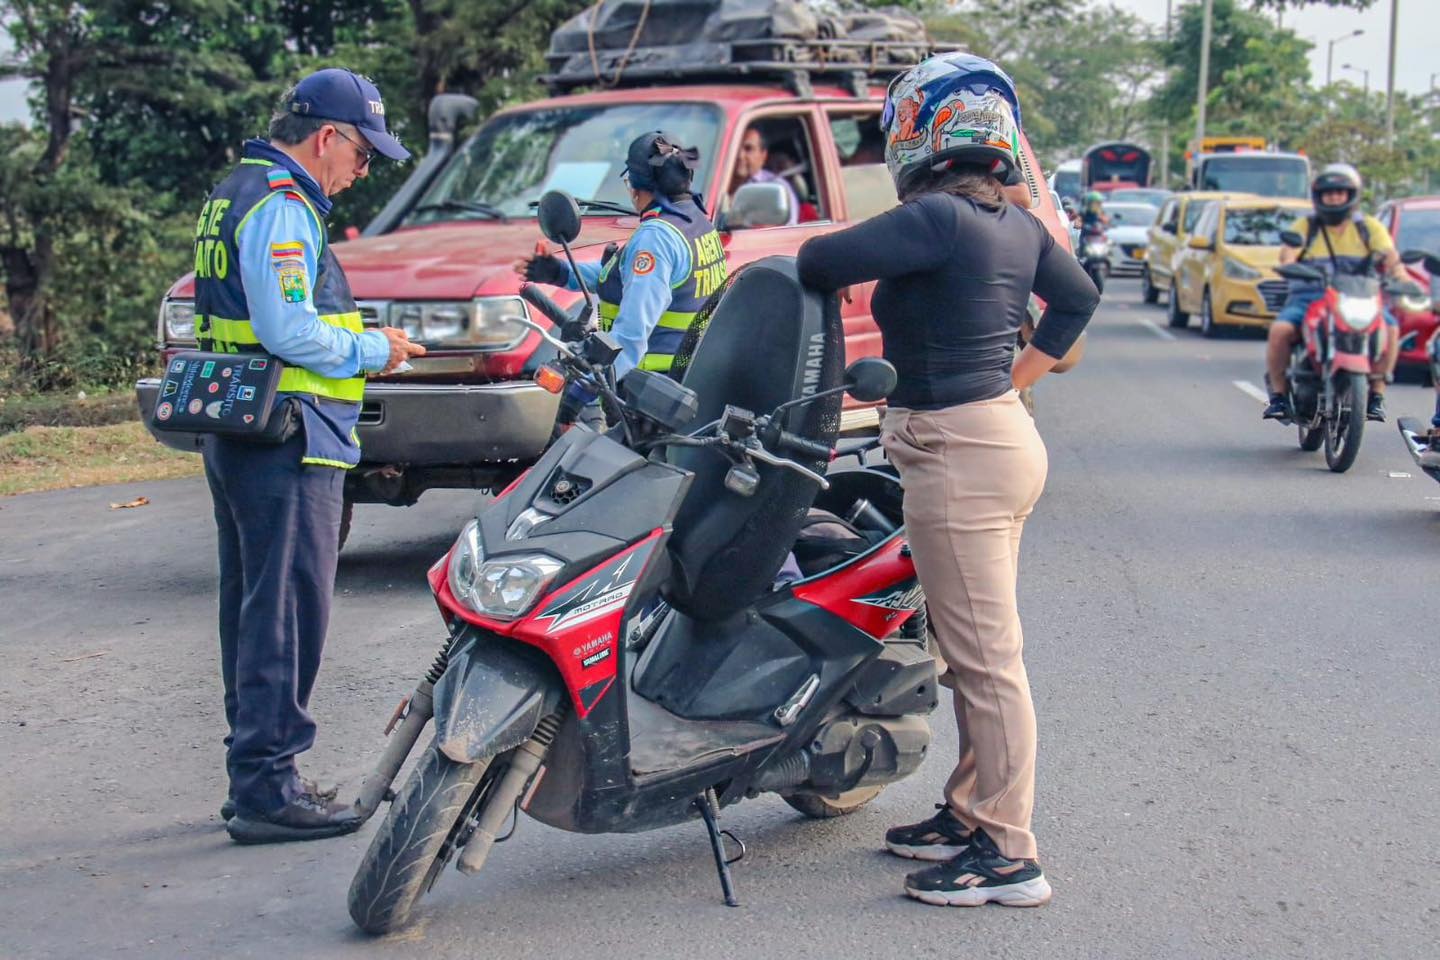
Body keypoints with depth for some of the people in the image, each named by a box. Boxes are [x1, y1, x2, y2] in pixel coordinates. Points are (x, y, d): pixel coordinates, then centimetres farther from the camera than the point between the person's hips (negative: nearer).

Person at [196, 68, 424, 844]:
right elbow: (288, 331, -23)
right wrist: (372, 351, -8)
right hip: (288, 442, -11)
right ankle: (267, 788, -4)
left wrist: (354, 343, 14)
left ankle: (253, 775, 23)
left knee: (253, 608, 15)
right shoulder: (282, 207, -14)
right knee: (286, 612, -7)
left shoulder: (234, 196, 19)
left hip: (235, 438, 11)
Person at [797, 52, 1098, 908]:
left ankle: (1010, 855, 2)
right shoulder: (1017, 225, 8)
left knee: (985, 657, -4)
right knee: (979, 650, 18)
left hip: (958, 453, -9)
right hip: (1008, 436, 9)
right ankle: (972, 814, 29)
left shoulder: (938, 219, -18)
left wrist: (827, 268, 4)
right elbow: (1078, 299, 23)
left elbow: (820, 262, -20)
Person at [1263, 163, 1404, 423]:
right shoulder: (1305, 226, 11)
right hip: (1308, 297, 0)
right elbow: (1288, 254, -6)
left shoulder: (1370, 227, 13)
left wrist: (1398, 271, -25)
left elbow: (1389, 255, -2)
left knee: (1390, 328, -26)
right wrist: (1289, 263, -31)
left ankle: (1376, 394, -13)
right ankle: (1278, 395, -13)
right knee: (1280, 330, -28)